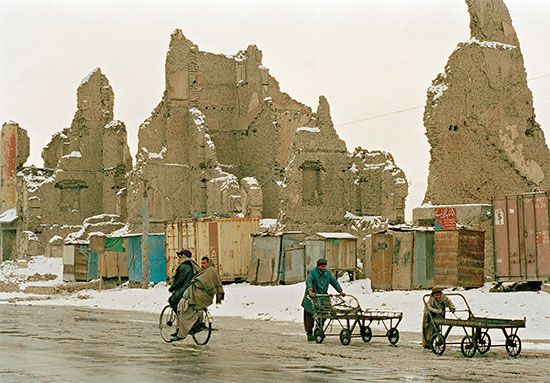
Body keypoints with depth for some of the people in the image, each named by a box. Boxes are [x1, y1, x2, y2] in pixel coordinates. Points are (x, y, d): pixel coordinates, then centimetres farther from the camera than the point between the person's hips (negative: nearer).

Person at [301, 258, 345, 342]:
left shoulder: (328, 272, 8)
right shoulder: (313, 272, -10)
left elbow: (334, 282, 10)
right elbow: (309, 281, -25)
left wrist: (340, 291, -2)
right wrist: (310, 291, -42)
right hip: (312, 297, -4)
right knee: (310, 315, -4)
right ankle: (309, 333, 3)